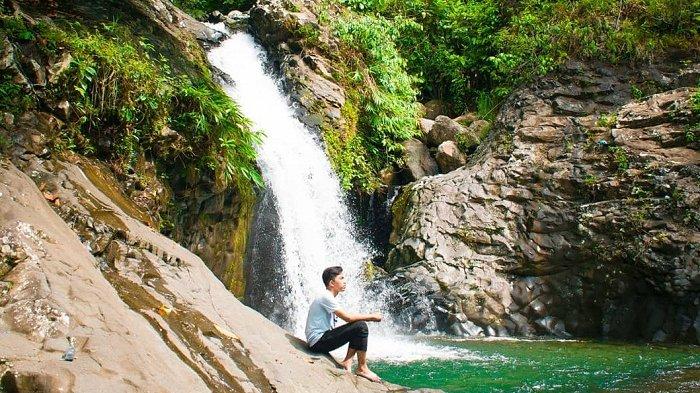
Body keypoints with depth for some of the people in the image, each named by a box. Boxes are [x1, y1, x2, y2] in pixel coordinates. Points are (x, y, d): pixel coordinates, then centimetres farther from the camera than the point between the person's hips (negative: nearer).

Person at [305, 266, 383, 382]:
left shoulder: (328, 297, 17)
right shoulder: (326, 297, -15)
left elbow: (347, 318, 12)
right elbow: (347, 317, -21)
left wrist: (369, 317, 0)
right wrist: (372, 316, -11)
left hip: (322, 340, 10)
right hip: (318, 341, -10)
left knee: (358, 326, 12)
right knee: (361, 327, -16)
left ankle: (347, 362, 5)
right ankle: (362, 368, -8)